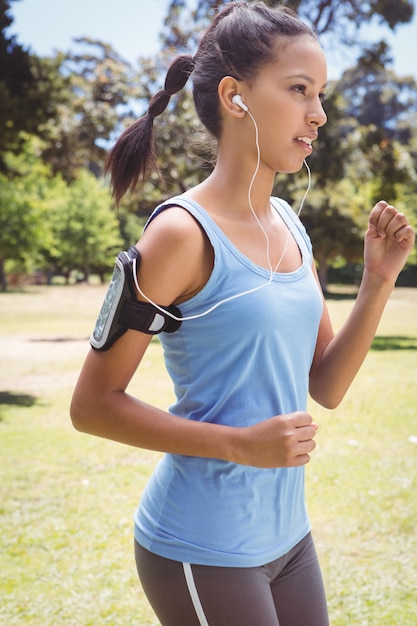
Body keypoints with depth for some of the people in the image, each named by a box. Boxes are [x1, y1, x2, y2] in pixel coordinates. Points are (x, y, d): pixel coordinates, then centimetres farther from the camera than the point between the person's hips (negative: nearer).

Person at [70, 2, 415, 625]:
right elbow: (92, 405, -15)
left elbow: (326, 386, 8)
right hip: (204, 551, -7)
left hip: (286, 535, 7)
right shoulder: (185, 231, -17)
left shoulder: (289, 225, 5)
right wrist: (240, 444, -22)